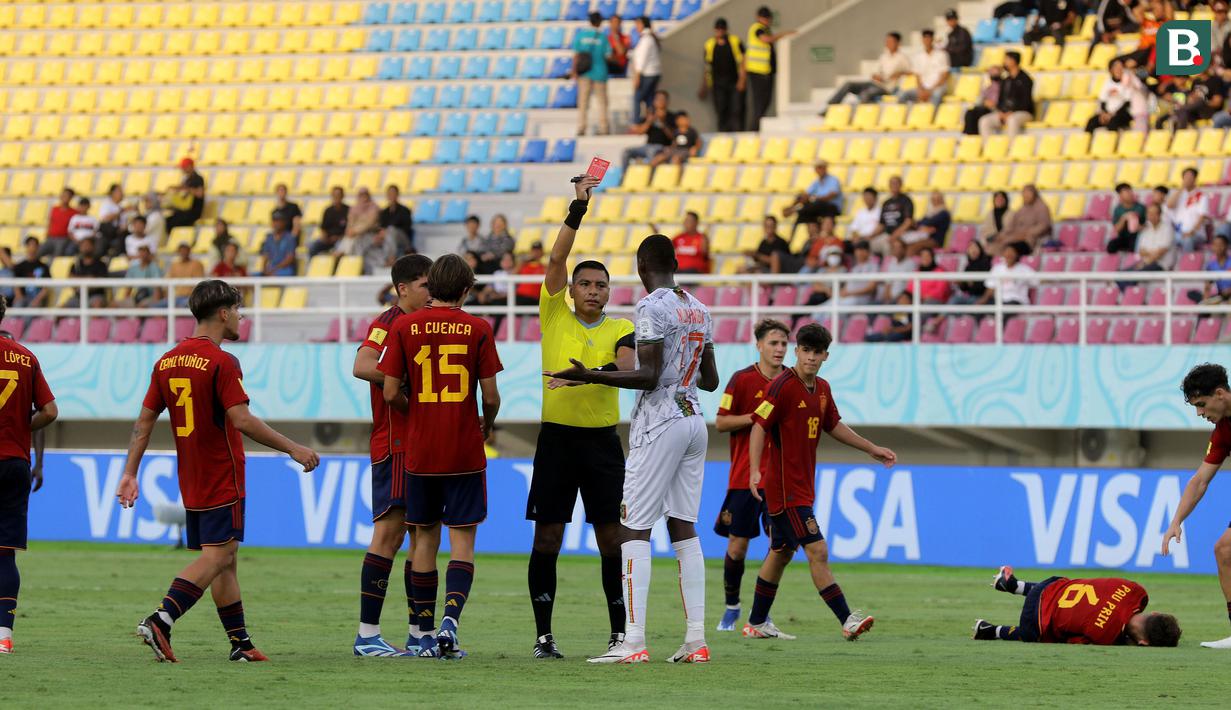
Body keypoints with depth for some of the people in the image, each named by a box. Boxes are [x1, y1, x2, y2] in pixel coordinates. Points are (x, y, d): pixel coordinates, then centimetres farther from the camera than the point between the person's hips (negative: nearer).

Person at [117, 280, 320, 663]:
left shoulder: (167, 361, 9)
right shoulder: (221, 362, -14)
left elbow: (144, 421, 10)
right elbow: (241, 420, -21)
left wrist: (130, 473, 13)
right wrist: (293, 449, -14)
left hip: (190, 482, 8)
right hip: (222, 481, -8)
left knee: (226, 559, 14)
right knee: (216, 556, -10)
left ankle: (240, 642, 16)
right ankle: (160, 621, -23)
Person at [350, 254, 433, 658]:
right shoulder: (388, 323, -9)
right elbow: (362, 367, -25)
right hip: (394, 444, -9)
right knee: (390, 530, -12)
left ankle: (419, 633, 12)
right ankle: (367, 633, -11)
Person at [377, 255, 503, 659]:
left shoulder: (404, 327, -1)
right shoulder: (477, 329, -4)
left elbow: (391, 394, -3)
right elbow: (491, 396, -4)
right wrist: (486, 425, 17)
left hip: (419, 452, 2)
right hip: (465, 453, -2)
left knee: (425, 538, 11)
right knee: (462, 539, 3)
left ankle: (426, 634, 12)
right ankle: (451, 618, -16)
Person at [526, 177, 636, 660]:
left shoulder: (620, 329, 6)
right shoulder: (555, 316, 5)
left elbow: (628, 365, -13)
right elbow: (556, 261, -5)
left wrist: (593, 373, -32)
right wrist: (578, 209, -12)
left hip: (602, 439, 0)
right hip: (557, 436, 0)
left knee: (611, 537, 0)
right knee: (547, 536, -2)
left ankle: (619, 633, 7)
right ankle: (543, 635, 2)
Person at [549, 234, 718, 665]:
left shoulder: (652, 307, -12)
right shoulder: (699, 309, 13)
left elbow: (650, 377, -19)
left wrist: (590, 377, -19)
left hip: (660, 424, -8)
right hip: (694, 420, 8)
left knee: (635, 529, -6)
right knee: (684, 528, 10)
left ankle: (633, 643, -13)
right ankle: (696, 641, 6)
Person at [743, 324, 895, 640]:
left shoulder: (822, 389, 10)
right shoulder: (782, 386, -15)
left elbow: (833, 425, 25)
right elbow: (759, 426, -19)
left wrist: (872, 449, 28)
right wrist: (755, 470, -30)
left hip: (802, 487, 9)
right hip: (784, 487, -9)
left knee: (781, 553, 16)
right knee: (817, 551, -13)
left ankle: (757, 623, 25)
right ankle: (847, 621, -15)